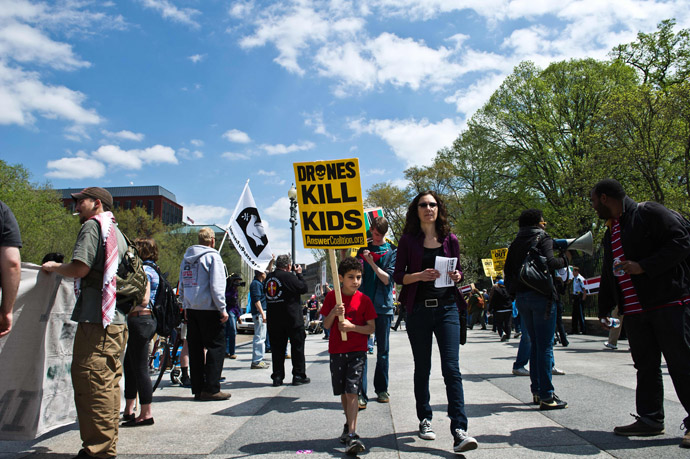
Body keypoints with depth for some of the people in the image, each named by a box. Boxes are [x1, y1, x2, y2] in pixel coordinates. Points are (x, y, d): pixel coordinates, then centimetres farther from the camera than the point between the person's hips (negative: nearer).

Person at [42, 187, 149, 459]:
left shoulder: (92, 226, -5)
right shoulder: (117, 233, 23)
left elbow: (80, 268, -16)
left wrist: (54, 267, 1)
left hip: (96, 320, -10)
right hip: (118, 321, 10)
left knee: (91, 382, -7)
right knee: (108, 383, 13)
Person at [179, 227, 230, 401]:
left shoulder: (186, 257, 15)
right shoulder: (212, 256, -8)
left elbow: (182, 285, 19)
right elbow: (216, 285, -14)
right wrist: (222, 309, -11)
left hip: (191, 309, 7)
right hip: (209, 309, -7)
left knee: (195, 349, 10)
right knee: (216, 347, 0)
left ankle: (198, 389, 15)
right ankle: (211, 388, -2)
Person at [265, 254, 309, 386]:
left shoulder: (269, 277, 6)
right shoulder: (289, 276, -14)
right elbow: (303, 288, -7)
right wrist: (299, 273, 5)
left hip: (274, 320, 6)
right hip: (292, 319, -5)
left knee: (277, 348, 11)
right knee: (297, 346, 6)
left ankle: (277, 377, 13)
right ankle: (299, 376, 10)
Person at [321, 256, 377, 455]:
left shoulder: (364, 300, -3)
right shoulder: (332, 297, 0)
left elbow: (371, 328, -3)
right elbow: (326, 325, 2)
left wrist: (352, 326, -18)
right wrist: (333, 313, -18)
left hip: (357, 351, -2)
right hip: (336, 351, 3)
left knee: (352, 392, -10)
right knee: (343, 392, 14)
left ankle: (351, 435, -11)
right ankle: (348, 425, 35)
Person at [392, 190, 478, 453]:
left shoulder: (450, 240, 7)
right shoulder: (408, 241, 2)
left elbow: (458, 270, 15)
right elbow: (398, 276, 0)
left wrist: (457, 276, -8)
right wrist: (419, 276, -17)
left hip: (446, 307, 1)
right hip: (419, 309, 0)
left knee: (452, 368, -8)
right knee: (422, 369, 10)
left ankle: (459, 431, -8)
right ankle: (424, 420, 27)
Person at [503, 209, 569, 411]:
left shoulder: (515, 243, 15)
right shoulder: (543, 239, -3)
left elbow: (508, 270, 11)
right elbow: (549, 262, -19)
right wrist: (564, 259, -2)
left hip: (522, 297, 6)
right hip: (541, 296, -6)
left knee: (535, 344, 14)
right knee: (545, 346, -4)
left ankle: (536, 391, 18)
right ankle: (546, 396, -3)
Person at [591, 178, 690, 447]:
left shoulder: (649, 213, -5)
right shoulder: (611, 231, 20)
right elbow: (608, 272, 24)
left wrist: (644, 266, -21)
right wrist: (605, 306, 23)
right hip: (634, 311, 8)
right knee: (645, 366, 9)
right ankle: (650, 419, 17)